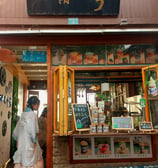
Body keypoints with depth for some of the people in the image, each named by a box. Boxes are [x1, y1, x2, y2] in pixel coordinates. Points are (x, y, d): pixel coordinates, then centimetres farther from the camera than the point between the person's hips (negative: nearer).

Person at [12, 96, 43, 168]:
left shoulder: (23, 114, 8)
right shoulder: (32, 114, -14)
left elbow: (17, 128, 13)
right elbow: (32, 130, -19)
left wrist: (17, 140, 20)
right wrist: (35, 140, -7)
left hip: (21, 142, 7)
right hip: (29, 142, -7)